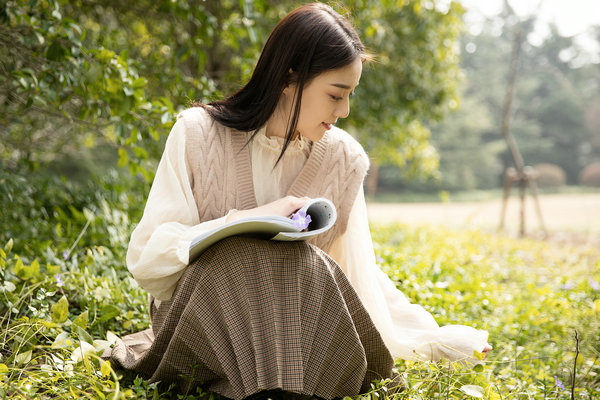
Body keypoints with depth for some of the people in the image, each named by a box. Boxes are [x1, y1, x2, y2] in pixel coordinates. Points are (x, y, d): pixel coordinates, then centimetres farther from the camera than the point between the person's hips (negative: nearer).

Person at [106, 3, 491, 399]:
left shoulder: (342, 158, -2)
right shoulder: (197, 133, -10)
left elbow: (359, 271, 8)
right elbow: (146, 257, -14)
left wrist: (435, 340, 4)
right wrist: (249, 220, -23)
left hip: (291, 324, 2)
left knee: (308, 266, -31)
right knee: (248, 256, -33)